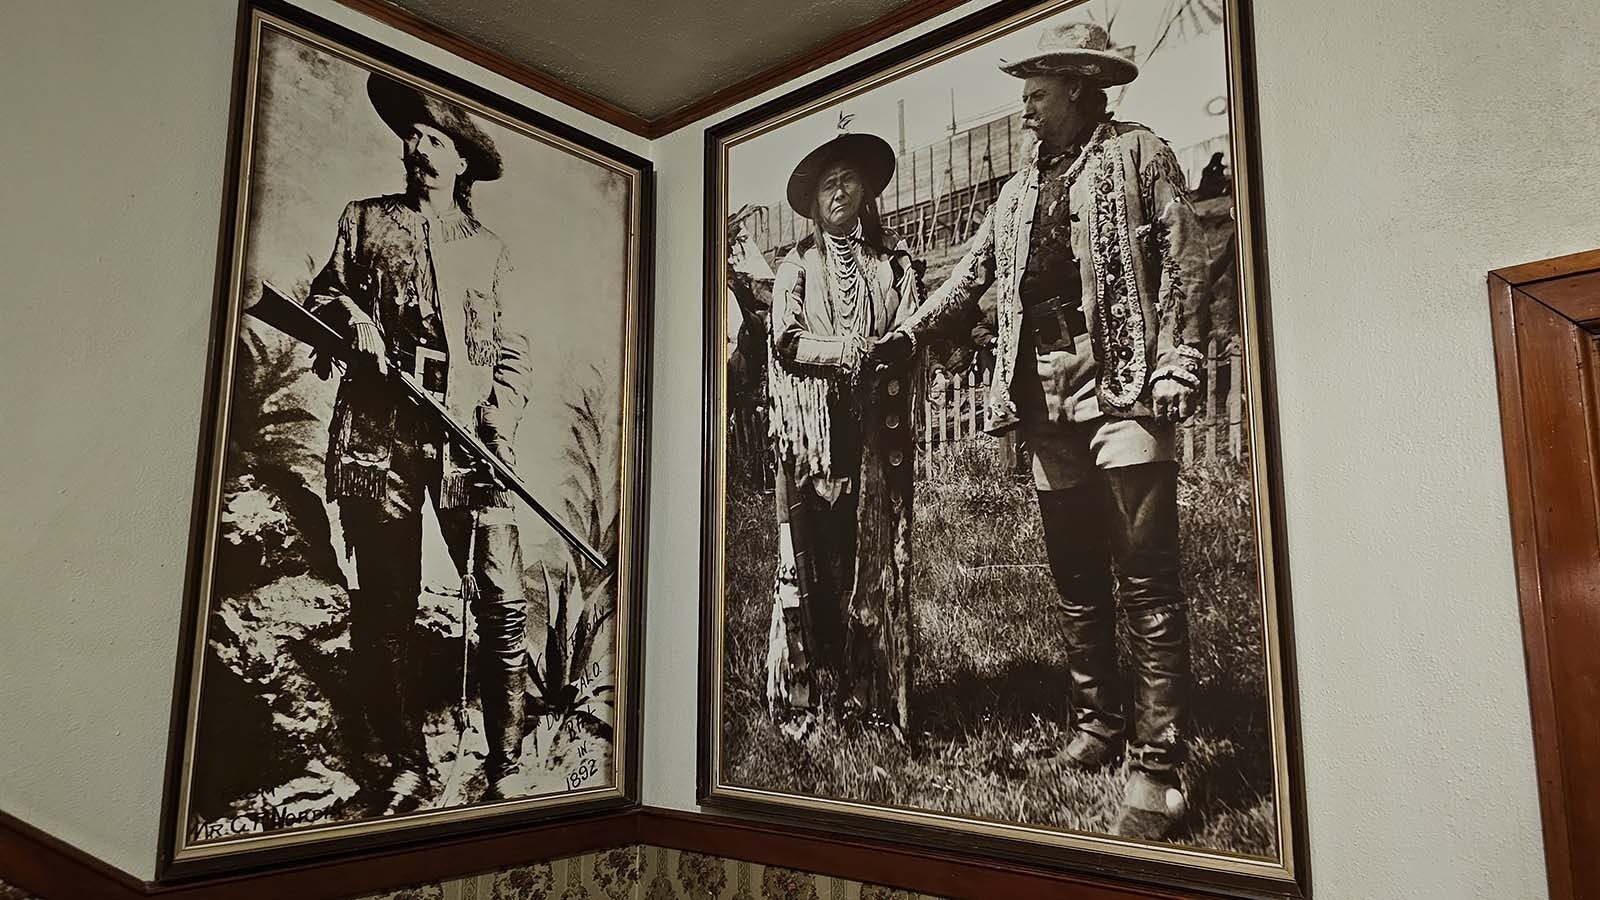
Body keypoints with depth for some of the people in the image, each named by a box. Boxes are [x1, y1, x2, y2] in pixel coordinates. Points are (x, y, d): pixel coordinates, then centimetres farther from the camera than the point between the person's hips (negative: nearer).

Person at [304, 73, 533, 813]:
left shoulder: (489, 250, 19)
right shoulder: (367, 220, 21)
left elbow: (513, 352, 13)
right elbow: (319, 296, 19)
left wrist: (502, 422, -3)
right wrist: (349, 316, -5)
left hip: (469, 435, 0)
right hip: (379, 432, 1)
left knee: (503, 603, -10)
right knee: (384, 607, 2)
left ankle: (505, 769, 1)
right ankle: (407, 769, 15)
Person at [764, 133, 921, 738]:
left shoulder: (893, 263, 16)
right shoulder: (798, 264, 12)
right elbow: (785, 341, 0)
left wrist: (873, 352, -16)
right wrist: (841, 351, -16)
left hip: (877, 427, 2)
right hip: (814, 429, -1)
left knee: (877, 553, 0)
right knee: (811, 556, -5)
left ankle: (871, 689, 7)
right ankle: (802, 691, 1)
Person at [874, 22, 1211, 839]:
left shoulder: (1137, 154, 7)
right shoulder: (1020, 189, 23)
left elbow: (1184, 262, -2)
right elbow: (970, 273, 22)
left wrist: (1176, 368, -12)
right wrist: (904, 335, 11)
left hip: (1121, 382, -6)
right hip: (1046, 396, 6)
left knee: (1146, 577, -9)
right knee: (1075, 578, 9)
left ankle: (1156, 762, -5)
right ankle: (1097, 723, 22)